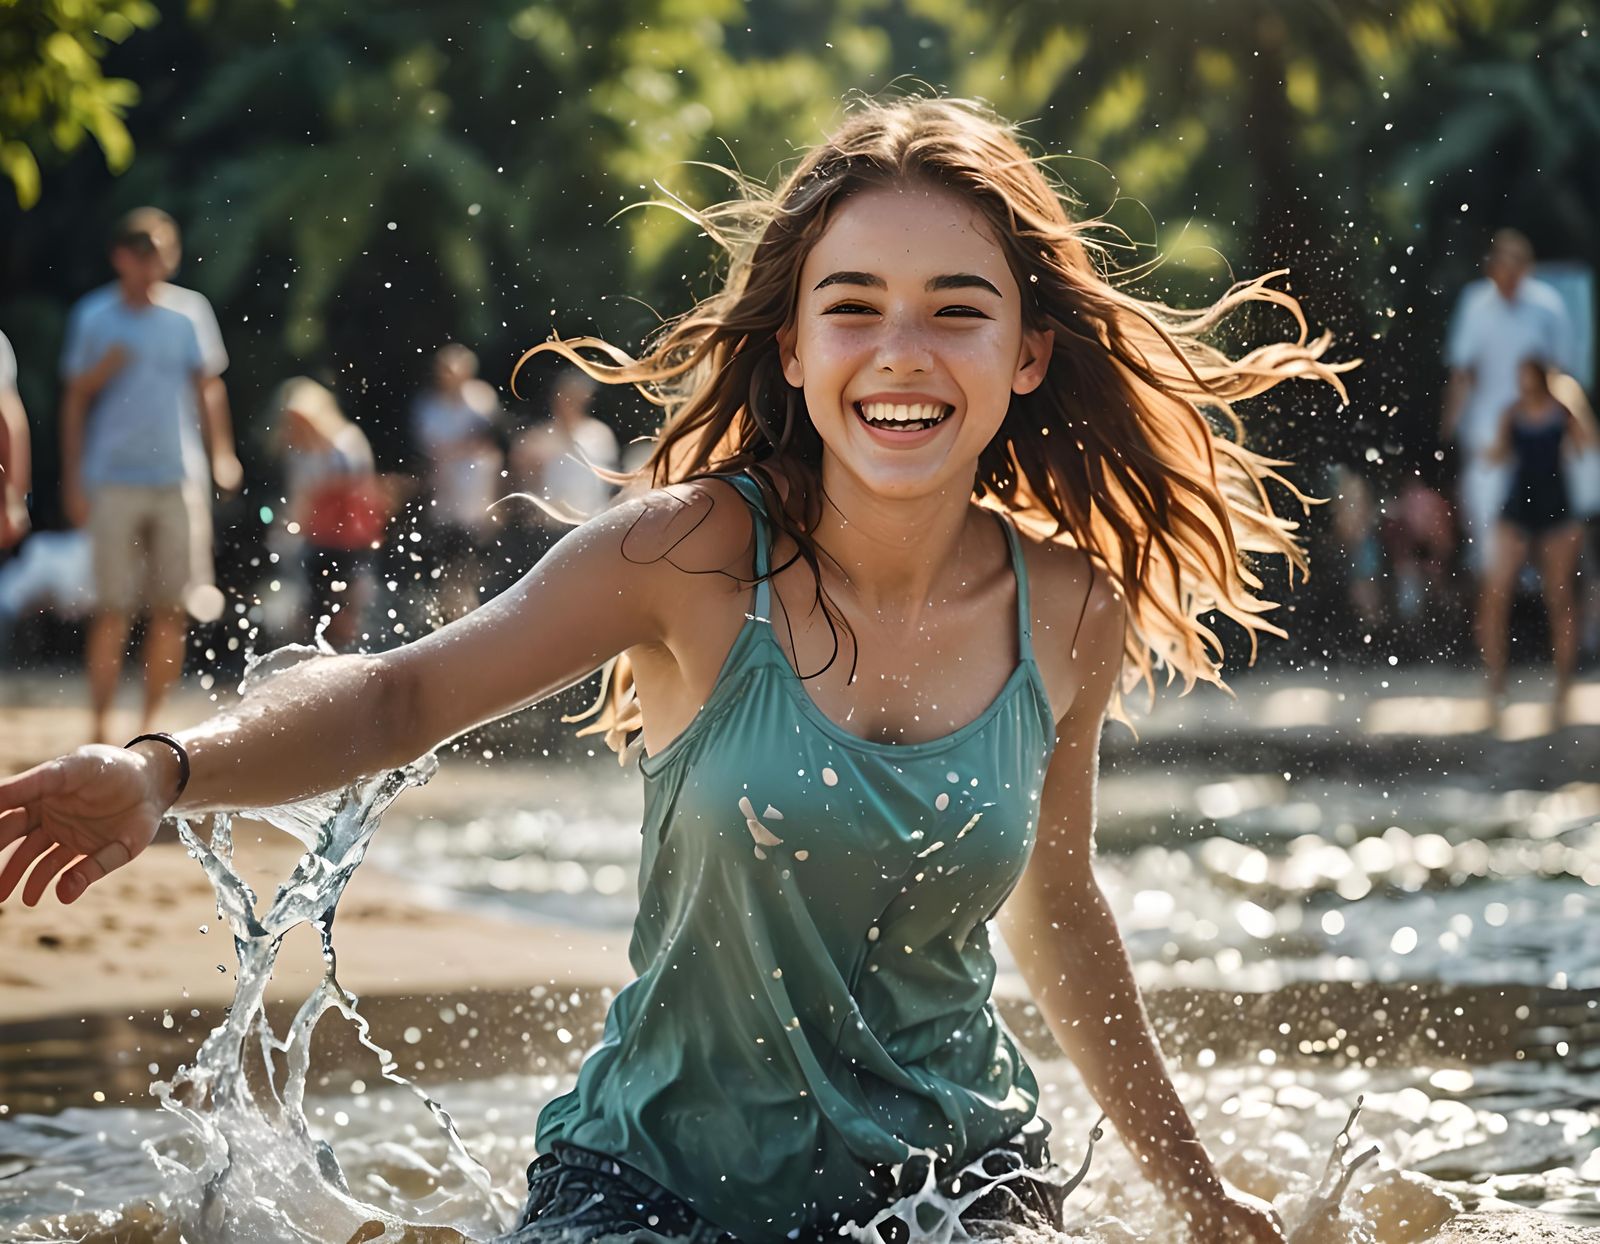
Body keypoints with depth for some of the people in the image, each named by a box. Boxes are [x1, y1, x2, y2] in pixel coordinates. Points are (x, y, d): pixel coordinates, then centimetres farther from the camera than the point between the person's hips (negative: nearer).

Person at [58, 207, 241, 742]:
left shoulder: (190, 312, 5)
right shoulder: (94, 316, 1)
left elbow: (208, 388, 11)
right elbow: (74, 399, 5)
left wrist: (222, 453, 0)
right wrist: (73, 480, 1)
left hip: (180, 479, 2)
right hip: (114, 481, -2)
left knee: (172, 608, 2)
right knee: (113, 610, -4)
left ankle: (152, 723, 12)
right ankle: (100, 727, 2)